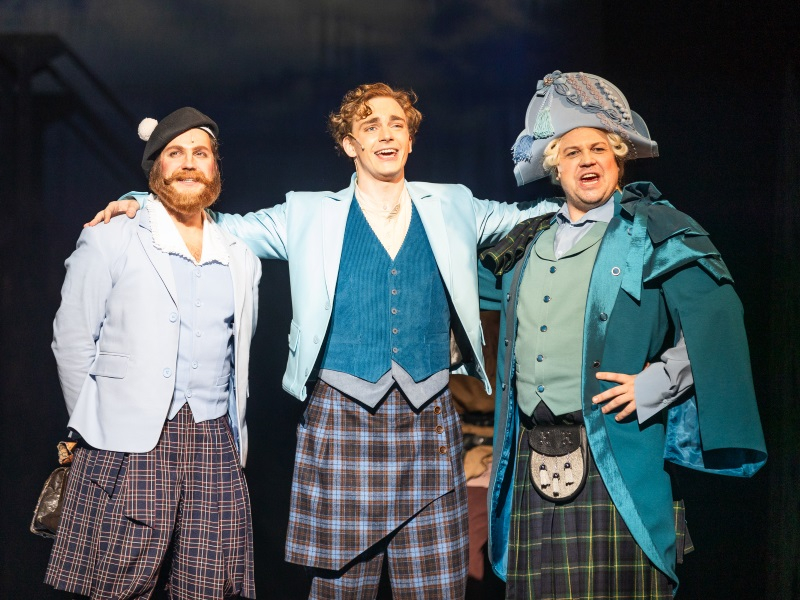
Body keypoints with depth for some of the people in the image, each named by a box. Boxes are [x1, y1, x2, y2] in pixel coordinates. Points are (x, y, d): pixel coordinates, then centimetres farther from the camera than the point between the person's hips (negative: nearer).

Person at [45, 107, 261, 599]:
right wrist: (96, 426, 2)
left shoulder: (241, 259, 16)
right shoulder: (109, 241, 3)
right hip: (126, 448, -3)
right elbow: (72, 342, 3)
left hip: (214, 447, 4)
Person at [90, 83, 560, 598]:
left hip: (429, 422, 1)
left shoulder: (453, 208, 14)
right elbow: (222, 228, 17)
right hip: (340, 419, -1)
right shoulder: (310, 215, 10)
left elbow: (527, 215, 23)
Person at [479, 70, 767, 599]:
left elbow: (714, 318, -9)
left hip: (615, 462, -5)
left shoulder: (655, 233, 2)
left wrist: (657, 383, -12)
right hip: (533, 459, 5)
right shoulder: (527, 246, 18)